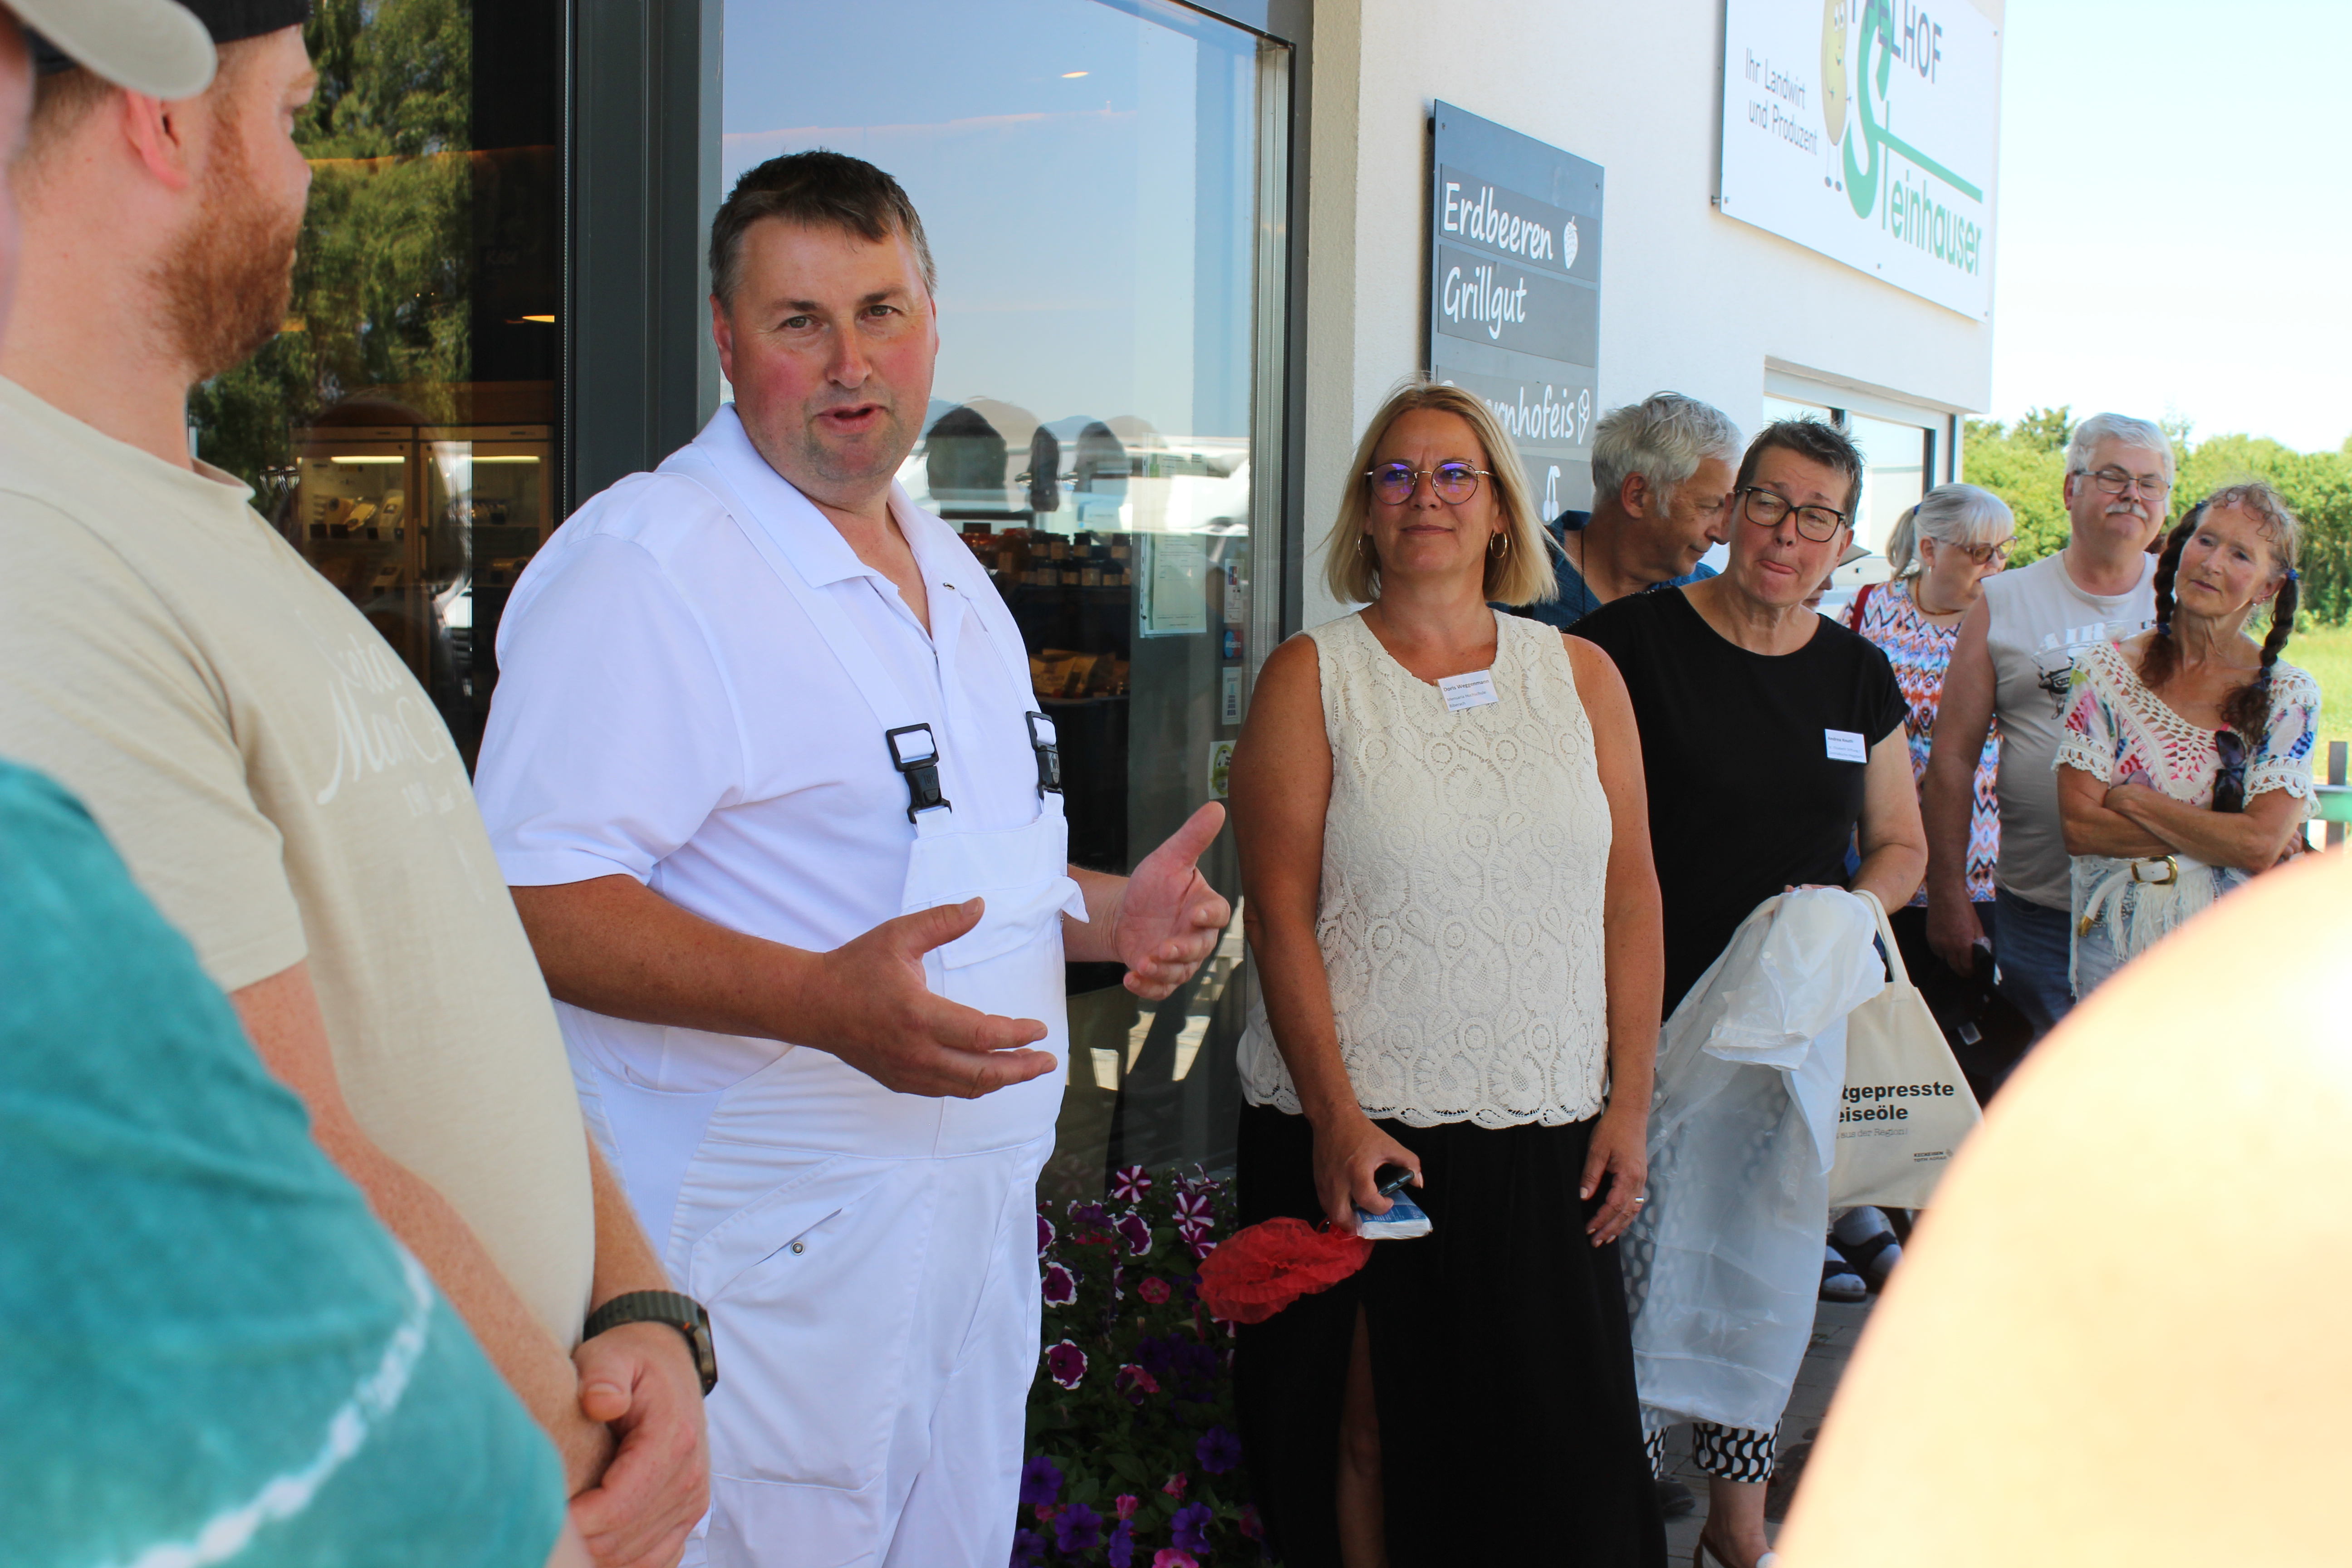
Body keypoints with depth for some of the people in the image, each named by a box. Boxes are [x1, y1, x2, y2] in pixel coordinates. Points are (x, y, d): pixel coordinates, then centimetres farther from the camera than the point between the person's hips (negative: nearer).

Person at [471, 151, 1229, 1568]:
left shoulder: (950, 573, 15)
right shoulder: (641, 561, -13)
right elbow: (537, 900, -20)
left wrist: (1107, 913, 7)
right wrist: (822, 1000, -32)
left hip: (982, 1221, 8)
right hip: (774, 1254, -8)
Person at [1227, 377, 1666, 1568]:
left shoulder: (1581, 676, 10)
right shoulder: (1310, 678, 1)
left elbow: (1631, 898, 9)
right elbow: (1279, 912, -5)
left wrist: (1630, 1102, 3)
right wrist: (1335, 1117, -12)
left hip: (1548, 1131, 2)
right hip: (1363, 1128, -2)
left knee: (1554, 1444, 5)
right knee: (1370, 1435, 5)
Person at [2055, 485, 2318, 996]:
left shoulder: (2290, 696, 0)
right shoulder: (2105, 668, 0)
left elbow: (2261, 846, -13)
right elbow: (2078, 828, -8)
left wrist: (2131, 799, -11)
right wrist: (2216, 837, -11)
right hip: (2113, 950, 0)